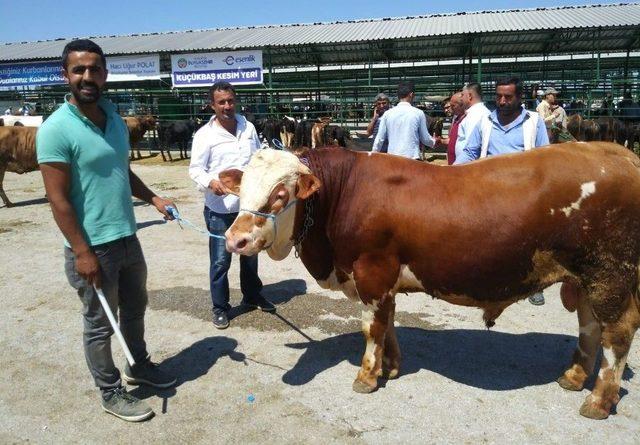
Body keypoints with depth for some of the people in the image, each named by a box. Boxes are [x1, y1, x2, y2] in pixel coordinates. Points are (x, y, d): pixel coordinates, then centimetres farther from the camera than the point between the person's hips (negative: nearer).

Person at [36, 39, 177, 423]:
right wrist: (82, 252, -18)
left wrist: (152, 198, 4)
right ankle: (112, 393, 29)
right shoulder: (57, 129, -16)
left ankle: (138, 366, 45)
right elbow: (58, 198, -17)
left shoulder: (115, 120, 6)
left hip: (128, 238, 8)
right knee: (100, 324, 10)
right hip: (93, 247, -7)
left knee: (135, 308, 23)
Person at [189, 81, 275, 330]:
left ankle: (252, 296, 39)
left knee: (250, 254, 19)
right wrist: (210, 182, -30)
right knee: (221, 260, 2)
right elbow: (195, 169, -11)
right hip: (220, 210, -5)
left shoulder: (248, 128, 7)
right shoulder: (205, 134, -9)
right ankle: (220, 308, 19)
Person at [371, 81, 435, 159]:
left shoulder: (388, 114, 4)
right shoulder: (418, 113, -1)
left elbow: (379, 139, 5)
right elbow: (425, 138, 8)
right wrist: (434, 141, 29)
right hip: (412, 156, -3)